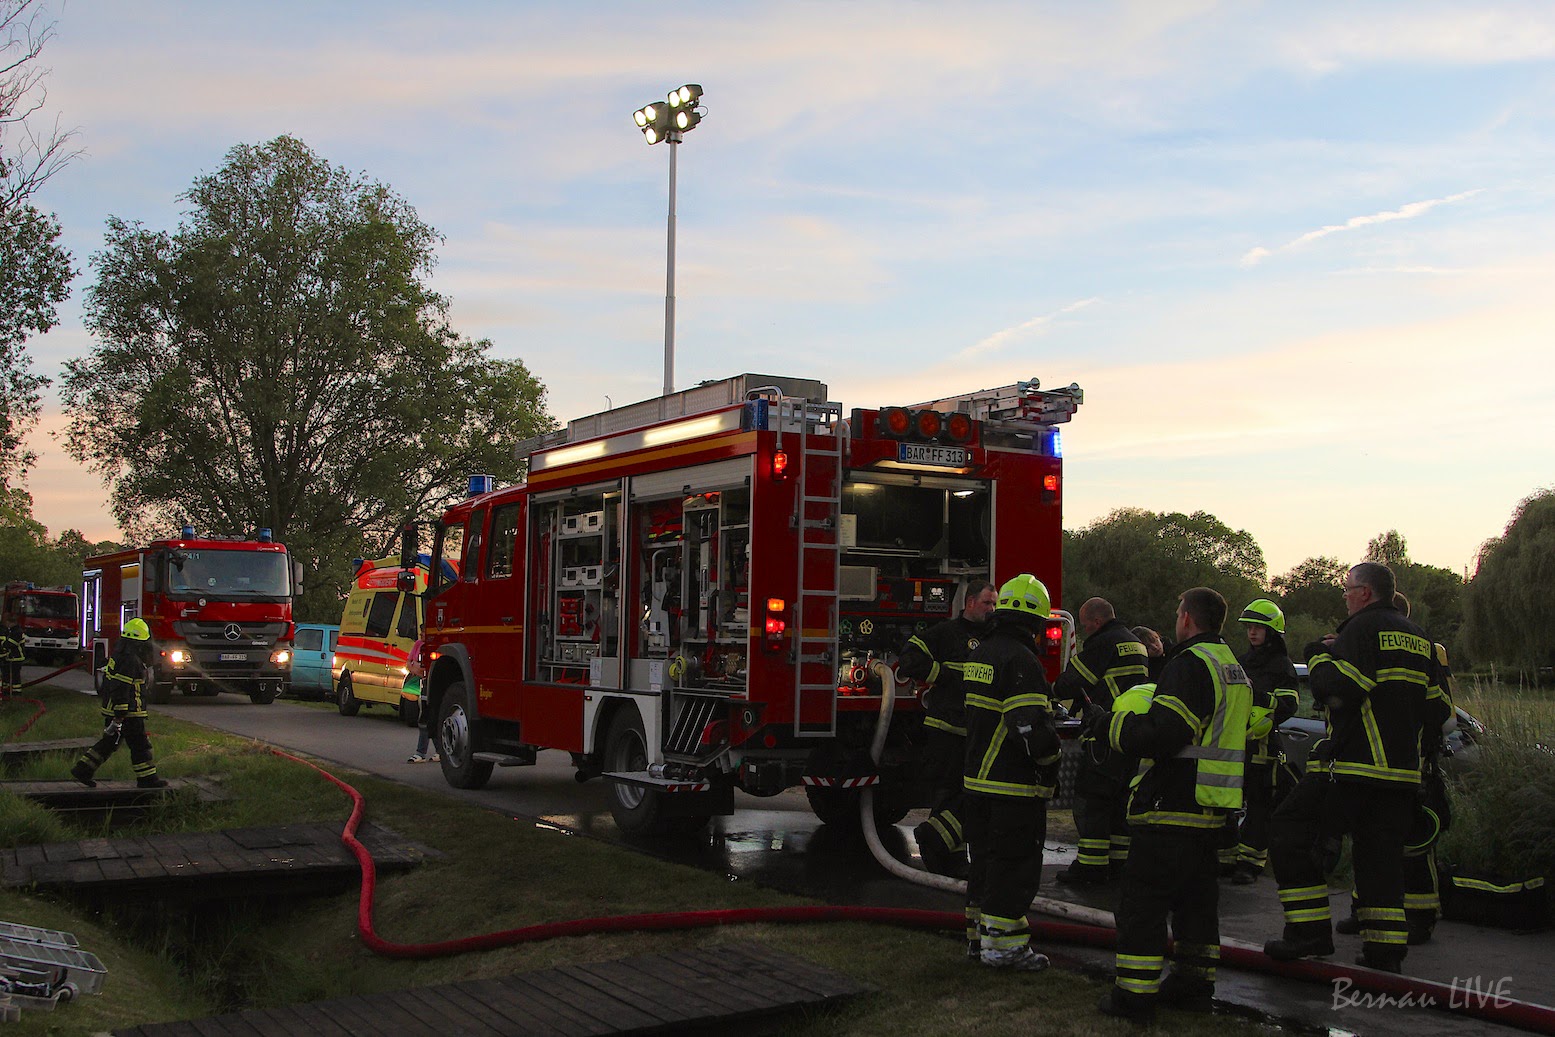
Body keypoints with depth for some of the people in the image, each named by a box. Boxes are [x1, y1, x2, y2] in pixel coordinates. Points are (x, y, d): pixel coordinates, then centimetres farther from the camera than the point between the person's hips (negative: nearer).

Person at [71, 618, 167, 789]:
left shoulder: (119, 655, 13)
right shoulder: (130, 660, -20)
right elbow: (121, 690, -25)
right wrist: (119, 717, -25)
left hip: (114, 709, 10)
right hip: (128, 713, -10)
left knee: (109, 742, 16)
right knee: (139, 745, -1)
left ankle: (83, 769, 17)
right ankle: (146, 778, 6)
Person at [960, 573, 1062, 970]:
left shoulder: (981, 652, 12)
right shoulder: (1020, 659, -18)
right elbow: (1033, 727, -24)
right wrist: (1050, 769, -9)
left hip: (978, 779, 9)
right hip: (1015, 786, -9)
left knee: (986, 860, 17)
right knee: (1014, 864, 0)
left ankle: (979, 934, 26)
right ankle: (1002, 945, 4)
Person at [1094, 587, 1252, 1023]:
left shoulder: (1190, 663, -16)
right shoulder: (1234, 669, 15)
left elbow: (1160, 735, -24)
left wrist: (1112, 722, -11)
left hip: (1174, 807, -10)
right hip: (1211, 808, 10)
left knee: (1143, 899, -3)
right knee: (1196, 896, 19)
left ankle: (1134, 994, 0)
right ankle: (1194, 983, 26)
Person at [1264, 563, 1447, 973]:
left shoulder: (1362, 629, -9)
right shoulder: (1419, 639, 15)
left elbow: (1335, 690, -20)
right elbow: (1438, 710, 16)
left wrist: (1320, 656, -3)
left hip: (1354, 765, -8)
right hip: (1403, 770, 8)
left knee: (1291, 831, 0)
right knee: (1381, 852, 12)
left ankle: (1310, 931, -4)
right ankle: (1386, 950, 9)